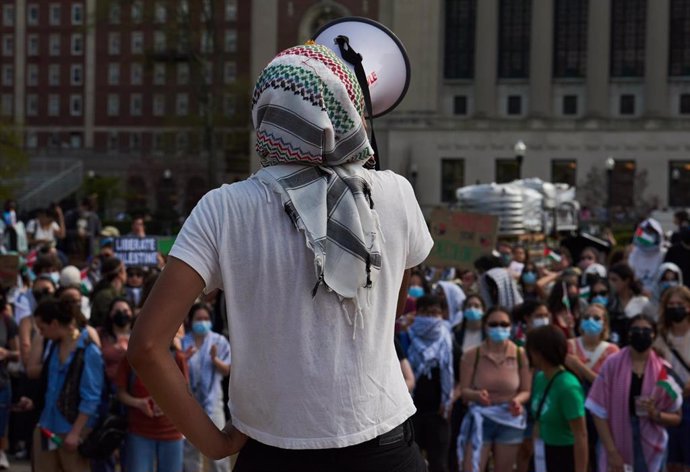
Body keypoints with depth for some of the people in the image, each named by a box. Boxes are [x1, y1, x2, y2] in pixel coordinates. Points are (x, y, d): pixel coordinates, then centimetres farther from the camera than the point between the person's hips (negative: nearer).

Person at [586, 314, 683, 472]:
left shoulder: (663, 371, 0)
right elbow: (599, 412, -5)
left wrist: (655, 414, -14)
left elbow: (676, 418, 6)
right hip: (617, 445, -1)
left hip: (651, 450, 1)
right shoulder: (613, 365, -5)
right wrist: (612, 451, -11)